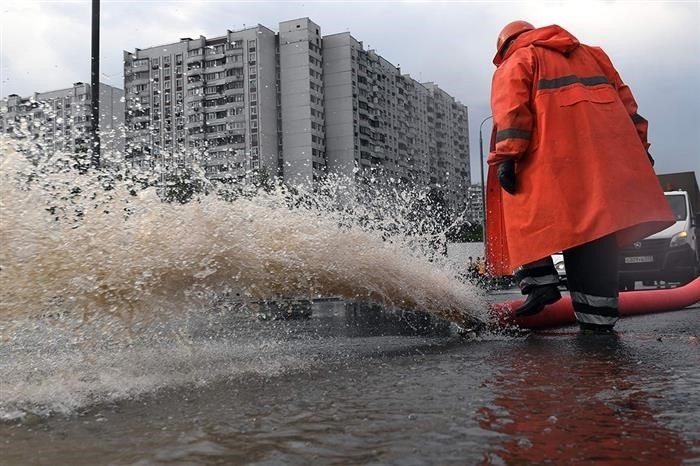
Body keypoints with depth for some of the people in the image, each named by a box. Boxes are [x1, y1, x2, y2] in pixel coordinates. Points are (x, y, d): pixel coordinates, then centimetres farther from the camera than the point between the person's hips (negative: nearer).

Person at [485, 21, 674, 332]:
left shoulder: (515, 62, 16)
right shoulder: (591, 54, 33)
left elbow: (512, 109, -3)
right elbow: (626, 102, 24)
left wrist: (506, 157, -10)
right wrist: (639, 146, 21)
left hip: (553, 158, -5)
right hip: (608, 153, 5)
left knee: (525, 215, 6)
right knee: (596, 223, 2)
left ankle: (539, 282, -11)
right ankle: (597, 314, 0)